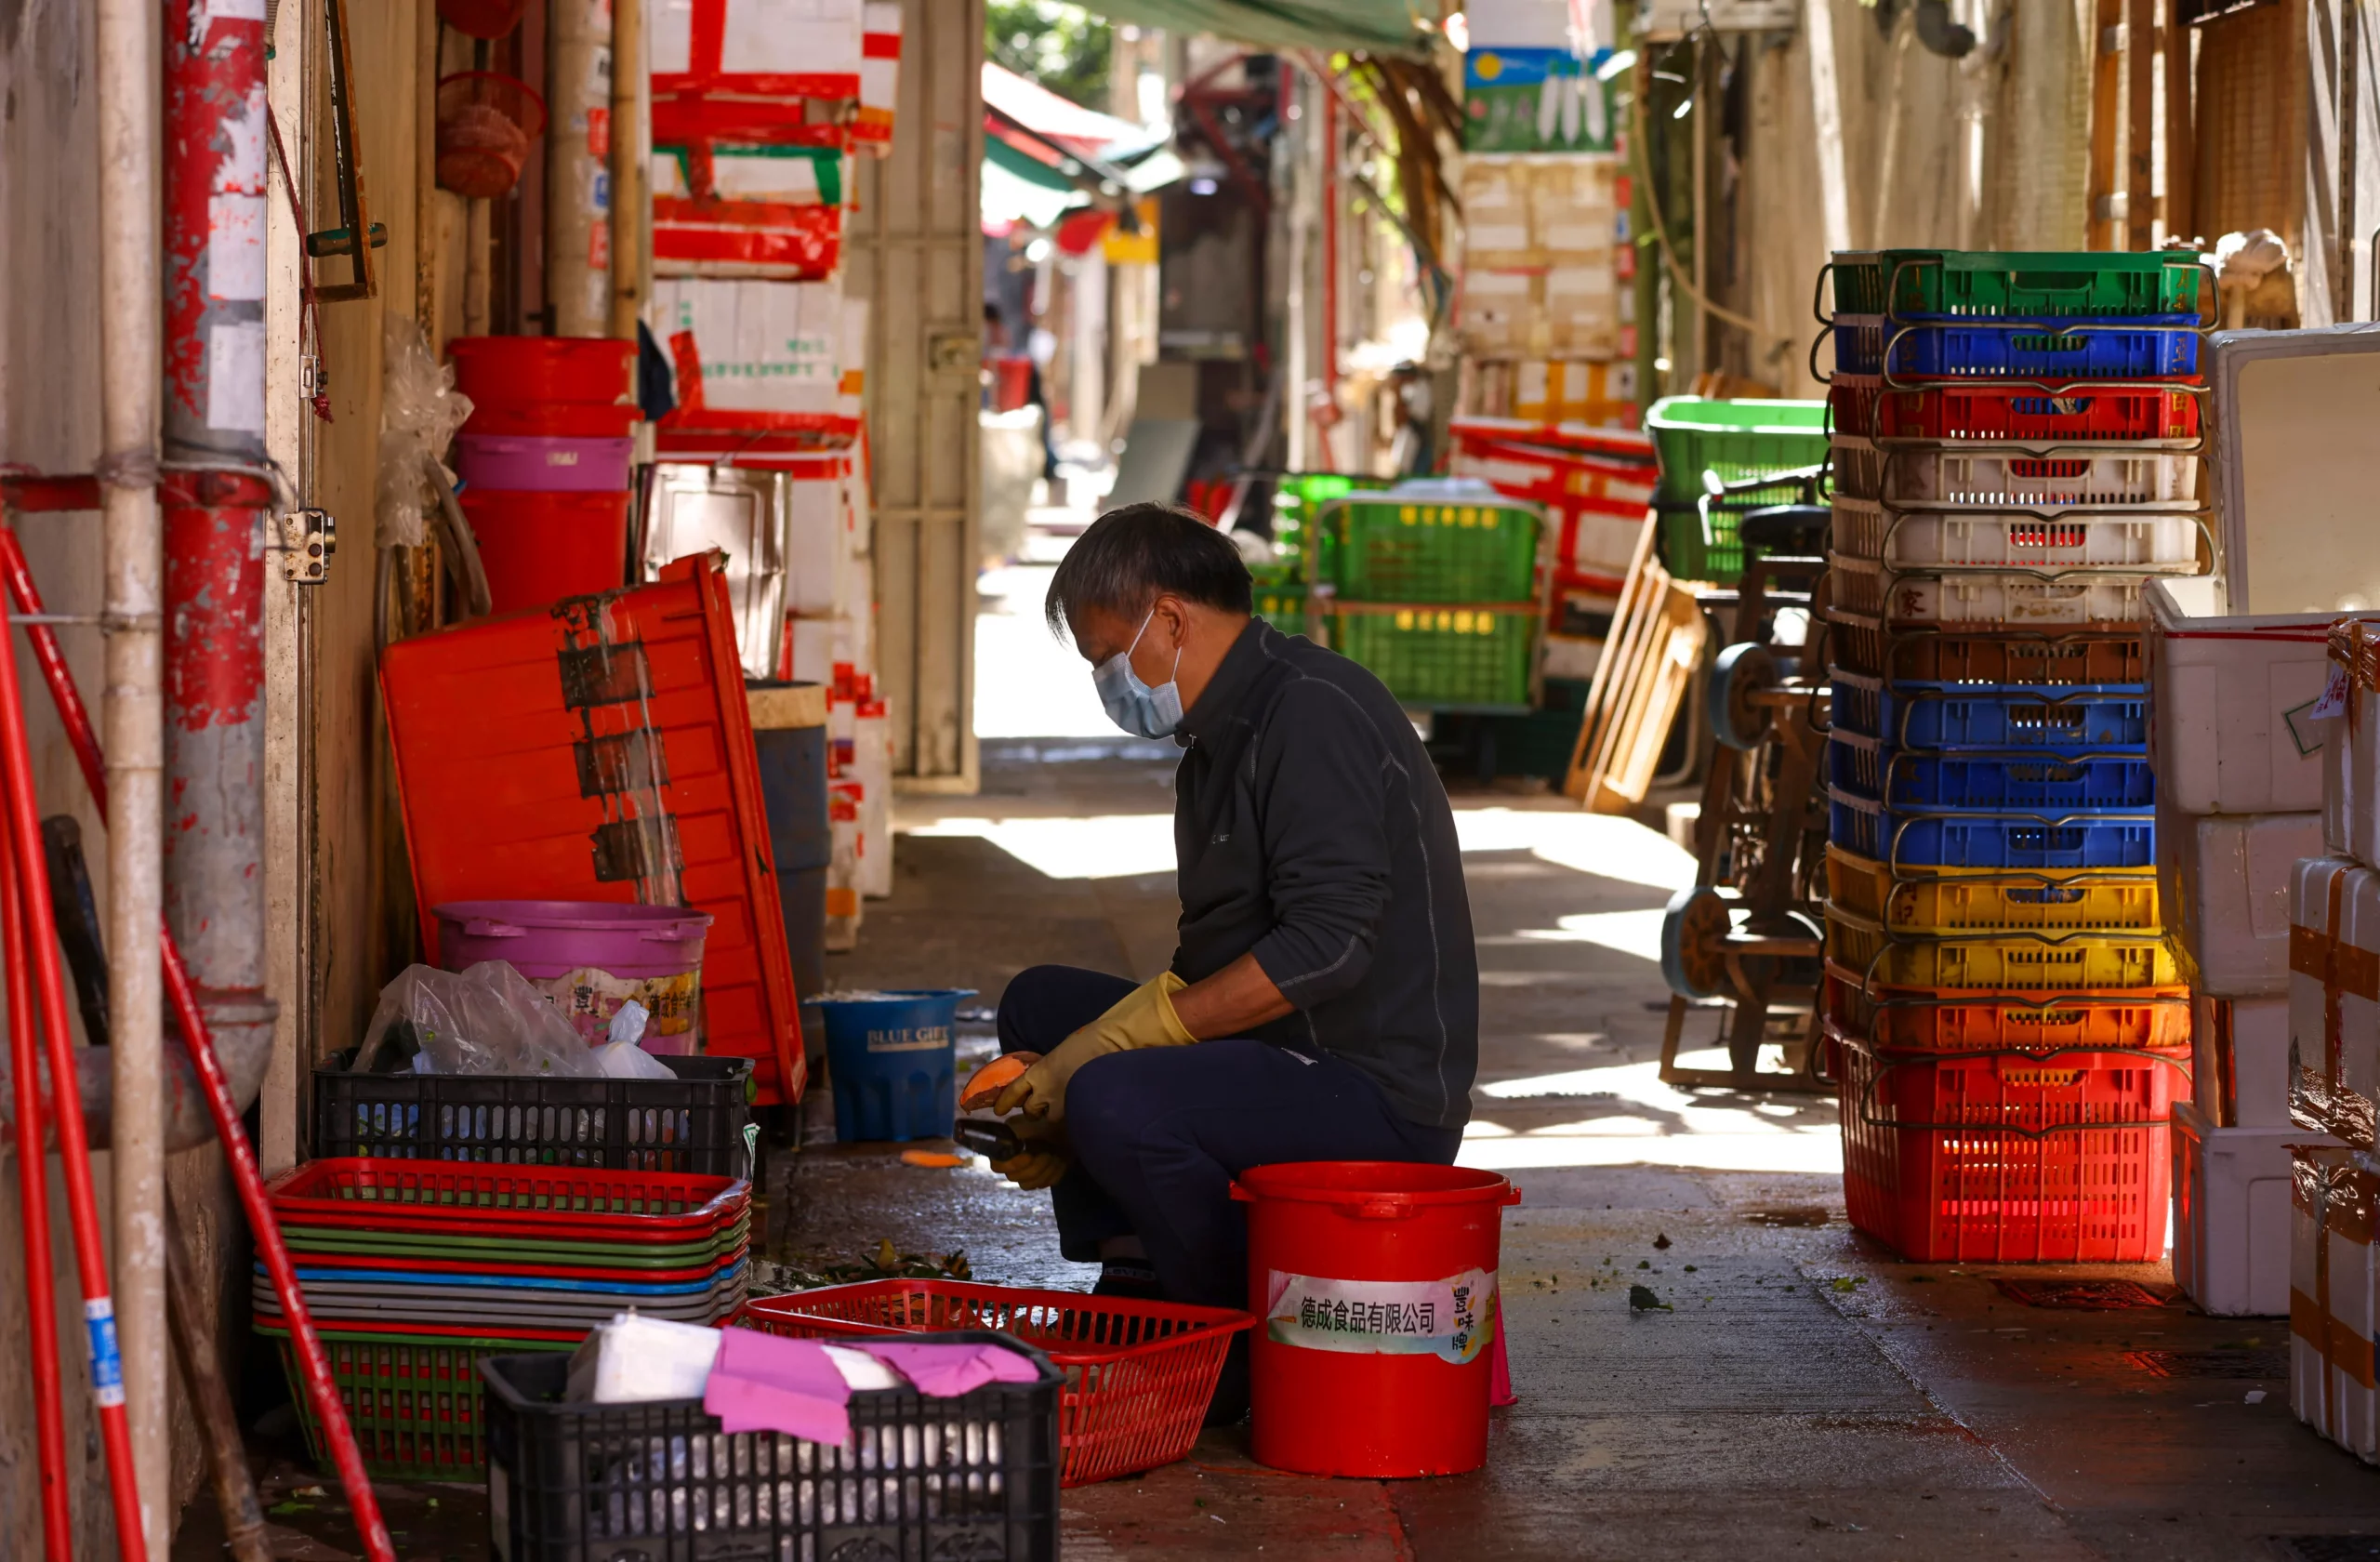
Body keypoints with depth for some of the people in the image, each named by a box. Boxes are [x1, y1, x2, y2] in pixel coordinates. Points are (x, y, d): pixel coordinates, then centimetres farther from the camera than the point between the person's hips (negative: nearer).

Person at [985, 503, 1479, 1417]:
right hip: (1279, 1059, 11)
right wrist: (1057, 1104, 6)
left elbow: (1327, 942, -26)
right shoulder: (1221, 736, 17)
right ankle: (1140, 1302, 10)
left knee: (1116, 1102, -30)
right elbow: (1209, 965, 19)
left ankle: (1260, 1344, -9)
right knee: (1039, 1005, 14)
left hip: (1384, 1095, -11)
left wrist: (1119, 1039, -22)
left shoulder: (1314, 712, -16)